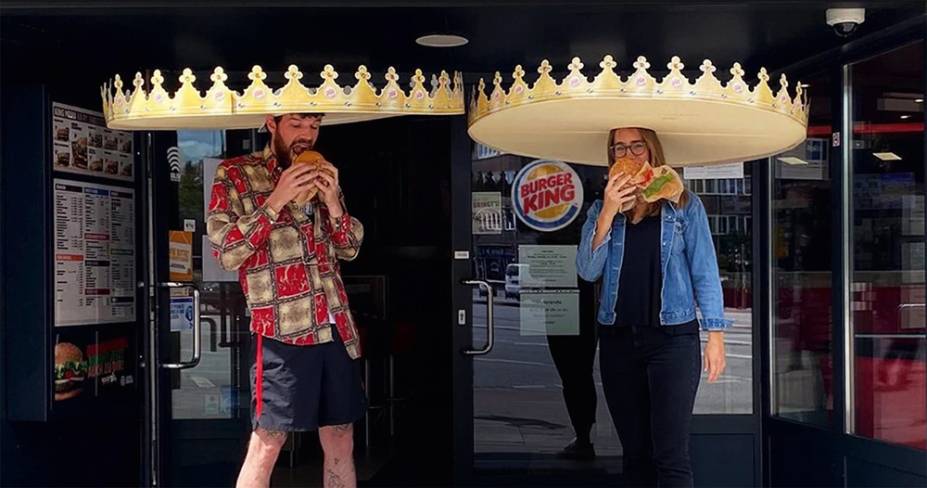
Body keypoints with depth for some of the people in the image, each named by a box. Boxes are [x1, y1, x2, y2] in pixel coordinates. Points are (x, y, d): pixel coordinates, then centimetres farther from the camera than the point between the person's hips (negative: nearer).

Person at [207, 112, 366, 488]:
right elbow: (225, 253, -9)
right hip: (283, 331, -5)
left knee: (341, 443, 9)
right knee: (266, 445, -4)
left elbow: (350, 249, 15)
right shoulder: (235, 175, 0)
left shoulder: (320, 175, 16)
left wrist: (333, 203, -2)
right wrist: (275, 202, -16)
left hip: (337, 328, 6)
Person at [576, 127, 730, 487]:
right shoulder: (601, 209, 10)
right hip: (617, 339, 4)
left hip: (673, 338, -3)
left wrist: (715, 334, -6)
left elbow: (705, 272, 1)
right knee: (635, 453, 10)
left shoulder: (684, 205, 2)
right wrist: (608, 213, -11)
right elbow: (587, 271, -1)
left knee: (671, 456, -8)